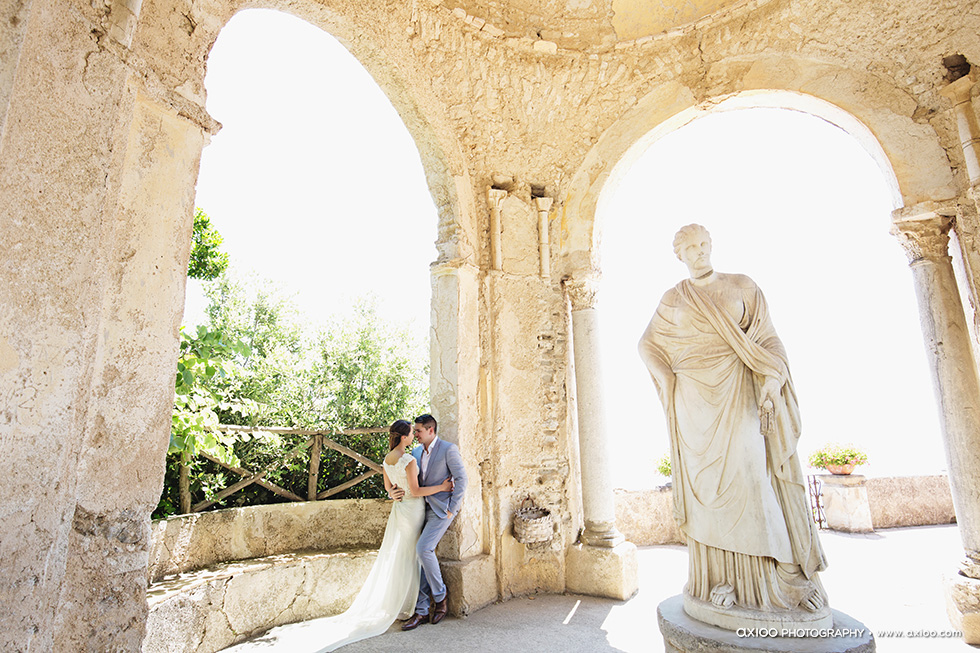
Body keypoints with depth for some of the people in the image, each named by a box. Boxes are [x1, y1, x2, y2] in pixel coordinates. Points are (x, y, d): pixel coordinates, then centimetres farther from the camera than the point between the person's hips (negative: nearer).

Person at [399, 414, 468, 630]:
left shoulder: (448, 449, -10)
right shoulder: (416, 452, 11)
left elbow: (461, 479, -11)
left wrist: (452, 508, -12)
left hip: (442, 509, -7)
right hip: (424, 509, 7)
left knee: (423, 549, -20)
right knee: (421, 555, 3)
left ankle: (440, 594, 4)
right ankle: (421, 611, 12)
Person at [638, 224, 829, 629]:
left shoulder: (742, 287, 10)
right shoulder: (672, 300, 12)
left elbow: (767, 339, 5)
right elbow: (648, 344, 20)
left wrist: (773, 376, -13)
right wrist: (668, 380, 5)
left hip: (738, 395, -1)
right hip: (695, 400, 1)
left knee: (751, 475, -8)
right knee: (708, 486, 1)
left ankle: (770, 578, 1)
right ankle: (717, 580, 7)